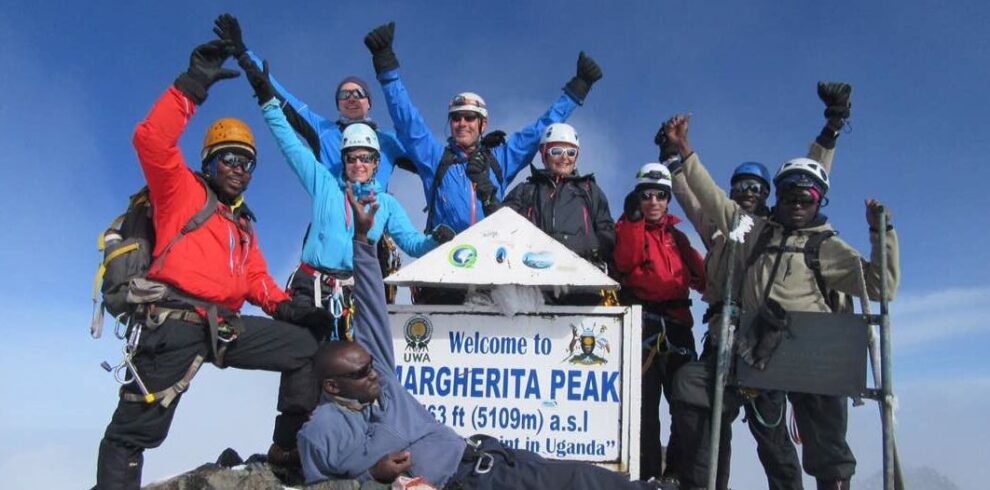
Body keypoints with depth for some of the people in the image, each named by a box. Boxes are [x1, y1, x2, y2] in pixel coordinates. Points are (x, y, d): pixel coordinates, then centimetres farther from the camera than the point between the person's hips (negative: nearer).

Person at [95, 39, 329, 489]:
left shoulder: (243, 223, 27)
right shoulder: (183, 191, 6)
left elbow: (255, 276, 23)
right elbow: (152, 140, -12)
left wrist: (285, 307, 5)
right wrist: (193, 85, -15)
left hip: (226, 327, 7)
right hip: (175, 323, -7)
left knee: (304, 347, 3)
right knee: (136, 430, -5)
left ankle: (289, 451, 7)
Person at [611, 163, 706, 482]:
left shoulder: (677, 236, 19)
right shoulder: (627, 228, 4)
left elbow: (699, 275, 13)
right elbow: (625, 263, -16)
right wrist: (633, 218, -23)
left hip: (677, 326, 5)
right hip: (642, 326, -5)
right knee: (644, 405, -2)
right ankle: (648, 474, 6)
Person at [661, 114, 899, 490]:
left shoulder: (827, 247, 12)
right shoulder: (753, 228, 19)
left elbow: (880, 285, 4)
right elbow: (710, 196, 22)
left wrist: (882, 233, -5)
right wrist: (684, 150, 20)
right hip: (750, 348, 3)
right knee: (690, 383, -6)